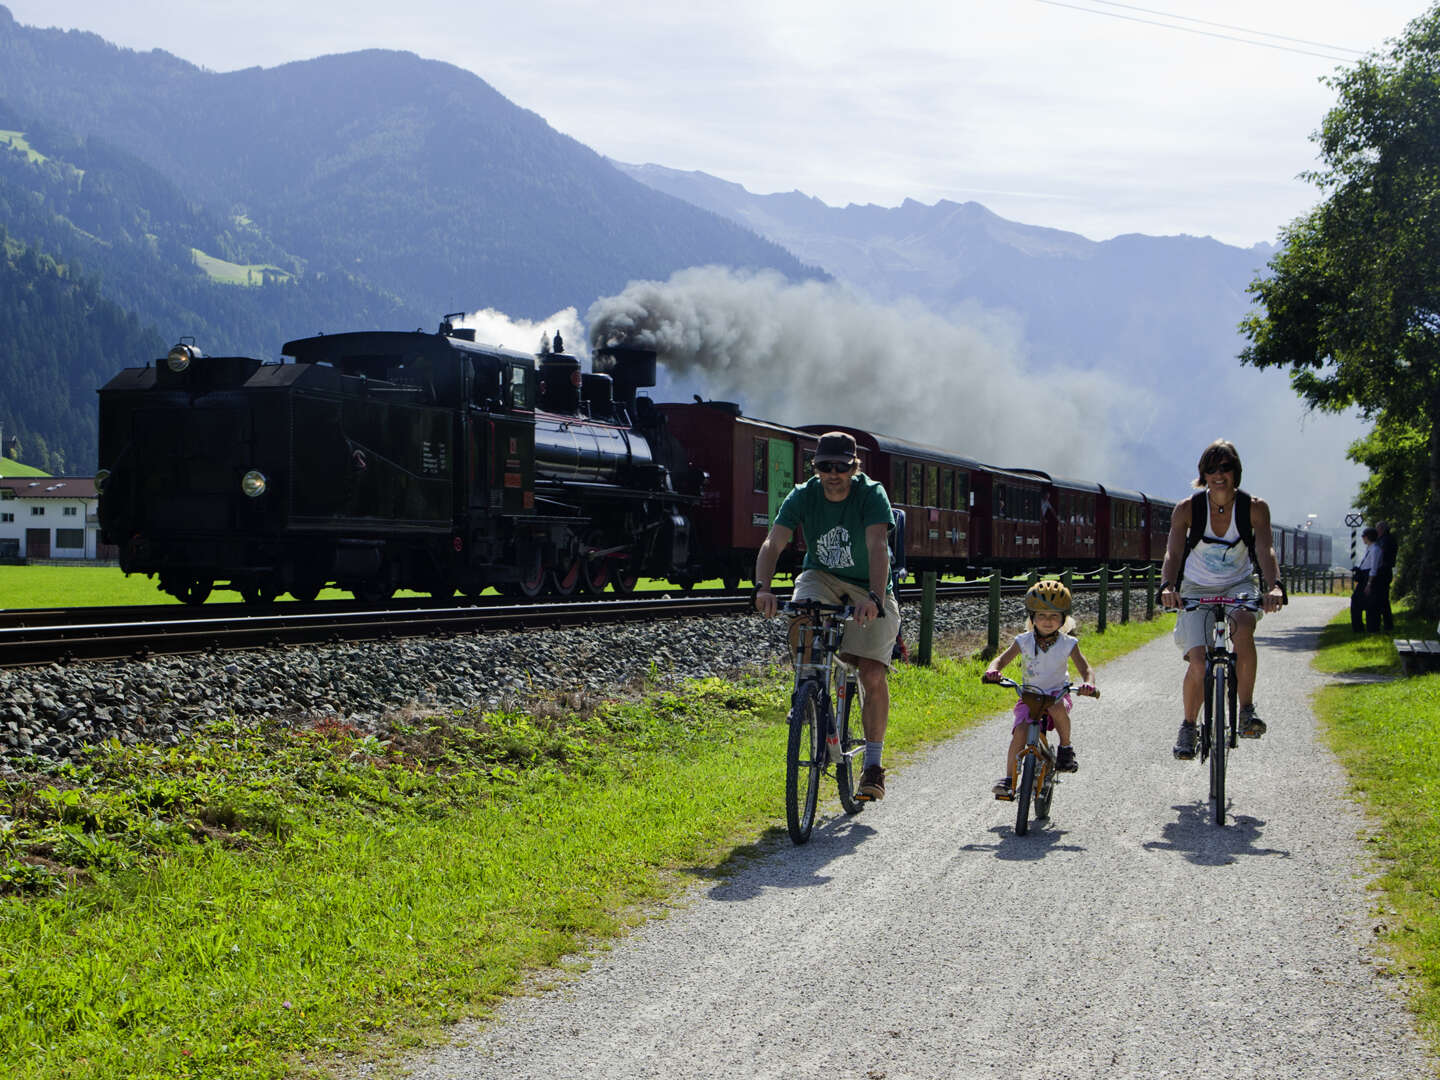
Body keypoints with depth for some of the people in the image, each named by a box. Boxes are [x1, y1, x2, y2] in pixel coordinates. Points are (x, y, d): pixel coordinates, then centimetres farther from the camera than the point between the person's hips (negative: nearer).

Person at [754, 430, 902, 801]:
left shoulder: (871, 495, -21)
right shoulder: (803, 496, -13)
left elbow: (877, 547, -35)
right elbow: (773, 543, -24)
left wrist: (874, 598, -51)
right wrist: (762, 587, -43)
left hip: (868, 589, -2)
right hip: (822, 577, 2)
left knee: (873, 676, -12)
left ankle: (873, 764, 1)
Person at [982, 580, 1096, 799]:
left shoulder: (1068, 644, -6)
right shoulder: (1024, 642, -5)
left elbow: (1085, 669, -8)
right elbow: (1002, 659, -7)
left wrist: (1089, 684, -32)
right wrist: (992, 671, -31)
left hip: (1057, 694, -1)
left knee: (1057, 707, -36)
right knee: (1020, 731, -24)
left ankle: (1066, 748, -10)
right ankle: (1009, 779, -18)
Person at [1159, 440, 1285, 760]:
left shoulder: (1254, 508, -12)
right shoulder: (1187, 509, -13)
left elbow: (1265, 550, -24)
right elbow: (1173, 553, -23)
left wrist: (1274, 586, -43)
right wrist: (1167, 586, -43)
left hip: (1238, 585, 0)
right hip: (1197, 589, 0)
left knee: (1243, 626, -35)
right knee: (1199, 664, -17)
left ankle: (1247, 711, -23)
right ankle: (1189, 726, 10)